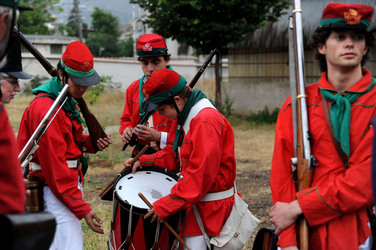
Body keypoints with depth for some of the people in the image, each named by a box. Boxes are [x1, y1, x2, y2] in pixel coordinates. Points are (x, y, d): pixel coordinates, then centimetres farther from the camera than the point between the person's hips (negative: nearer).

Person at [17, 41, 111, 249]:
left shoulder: (66, 101, 13)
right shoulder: (46, 109, -19)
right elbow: (55, 166, -22)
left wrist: (92, 143, 1)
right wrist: (82, 208, -21)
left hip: (68, 185, 10)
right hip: (56, 192, -10)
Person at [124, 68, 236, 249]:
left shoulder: (206, 121, -23)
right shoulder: (187, 117, 11)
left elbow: (201, 174, -27)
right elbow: (176, 155, 18)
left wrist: (166, 205, -25)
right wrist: (144, 161, 4)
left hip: (209, 206, -9)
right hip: (194, 199, 9)